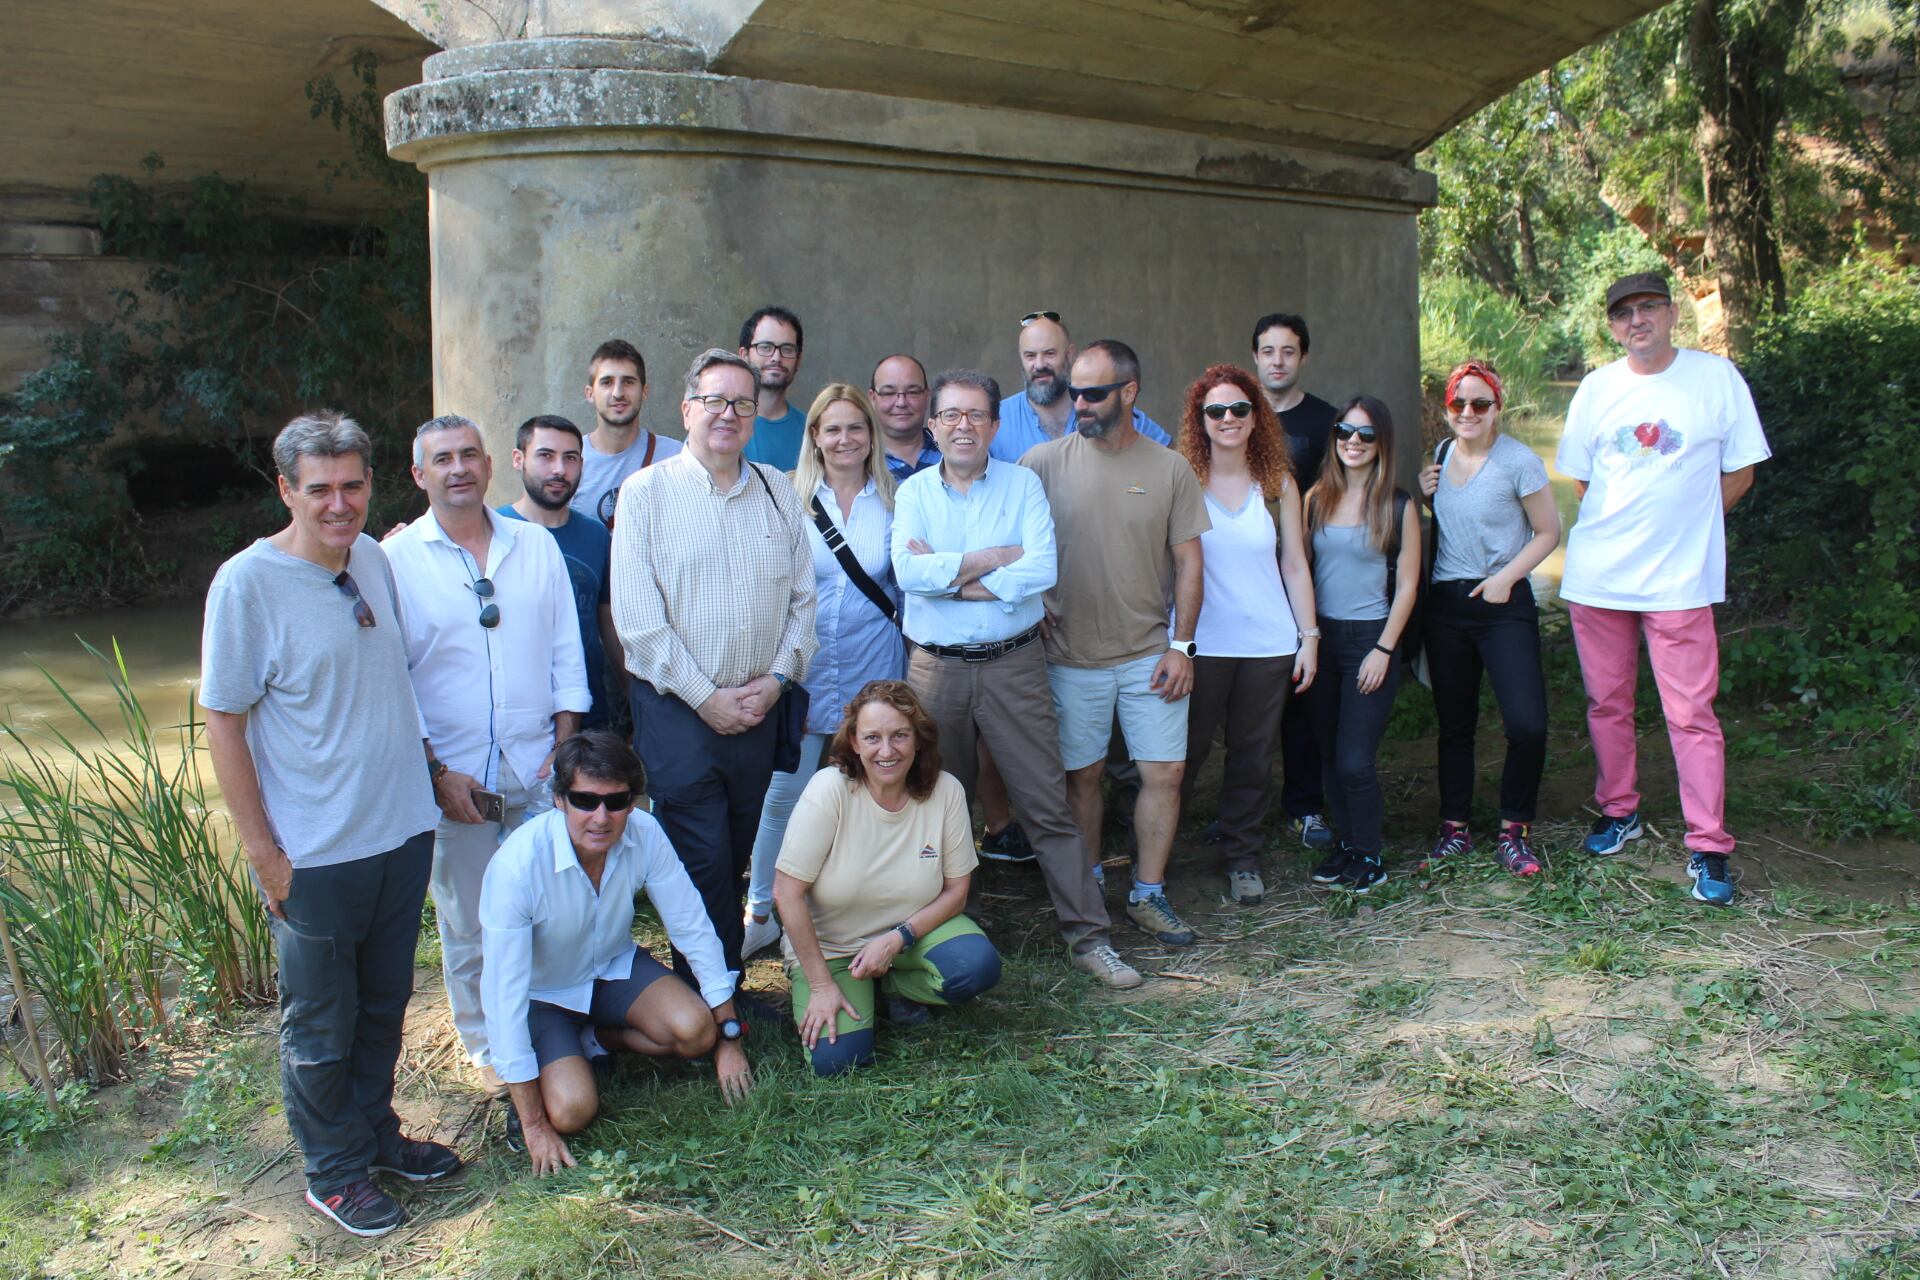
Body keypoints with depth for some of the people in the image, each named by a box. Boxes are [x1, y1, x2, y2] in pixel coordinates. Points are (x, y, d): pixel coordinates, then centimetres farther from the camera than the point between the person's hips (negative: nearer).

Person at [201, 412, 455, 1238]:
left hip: (404, 830, 6)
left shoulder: (376, 559, 3)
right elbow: (222, 722, -13)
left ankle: (375, 1133, 40)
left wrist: (432, 773, 16)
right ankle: (334, 1172, 29)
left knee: (385, 1004, 21)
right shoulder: (247, 583, -15)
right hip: (315, 853, -6)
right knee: (320, 1024, 11)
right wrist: (262, 852, -13)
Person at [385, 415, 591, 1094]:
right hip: (455, 776, -2)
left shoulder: (537, 546, 7)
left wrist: (565, 746, 1)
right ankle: (489, 1046, 24)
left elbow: (567, 651, 9)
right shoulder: (396, 560, -2)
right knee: (469, 924, 6)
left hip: (541, 767, 2)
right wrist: (435, 772, -9)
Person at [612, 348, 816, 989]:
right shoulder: (646, 493, -2)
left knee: (736, 858, 12)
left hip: (757, 708, 4)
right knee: (701, 863, -4)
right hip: (676, 707, -3)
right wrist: (706, 697, -10)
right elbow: (637, 617, -8)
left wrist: (776, 678, -4)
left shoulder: (778, 492, 10)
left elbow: (802, 598, 10)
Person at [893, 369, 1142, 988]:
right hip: (937, 669, 2)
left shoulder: (1022, 484, 1)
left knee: (1050, 803, 0)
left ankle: (1088, 936, 7)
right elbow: (908, 571, -15)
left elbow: (1041, 569, -14)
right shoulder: (914, 492, 4)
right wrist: (999, 556, -14)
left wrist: (951, 575, -14)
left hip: (1015, 665, -1)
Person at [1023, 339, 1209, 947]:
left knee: (1165, 772, 2)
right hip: (1072, 653, -1)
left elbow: (1188, 561, 2)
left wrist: (1182, 645, -3)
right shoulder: (1044, 462, -4)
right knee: (1083, 774, 9)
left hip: (1150, 653, 1)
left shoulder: (1169, 468, 0)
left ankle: (1147, 894, 18)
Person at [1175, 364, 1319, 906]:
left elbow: (1295, 565, 8)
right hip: (1202, 644, -2)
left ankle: (1243, 859, 25)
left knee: (1253, 755, 10)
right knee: (1185, 753, 4)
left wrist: (1310, 636, 4)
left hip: (1269, 644, 2)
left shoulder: (1278, 484, 6)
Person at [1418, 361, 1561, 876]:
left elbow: (1548, 533, -5)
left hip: (1504, 604, -5)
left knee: (1527, 725, -12)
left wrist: (1506, 578, -15)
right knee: (1454, 723, 11)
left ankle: (1513, 833, 6)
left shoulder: (1519, 462, -9)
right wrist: (1423, 497, 0)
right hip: (1445, 605, 5)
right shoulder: (1441, 457, 8)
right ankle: (1454, 829, 22)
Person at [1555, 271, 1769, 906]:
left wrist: (1679, 525, 1)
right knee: (1606, 703, 12)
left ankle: (1709, 848, 3)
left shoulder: (1717, 377, -2)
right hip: (1596, 573, 3)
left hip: (1679, 577, -3)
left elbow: (1739, 474, 4)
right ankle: (1618, 812, 30)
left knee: (1691, 713, -4)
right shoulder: (1598, 386, 6)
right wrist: (1623, 527, 6)